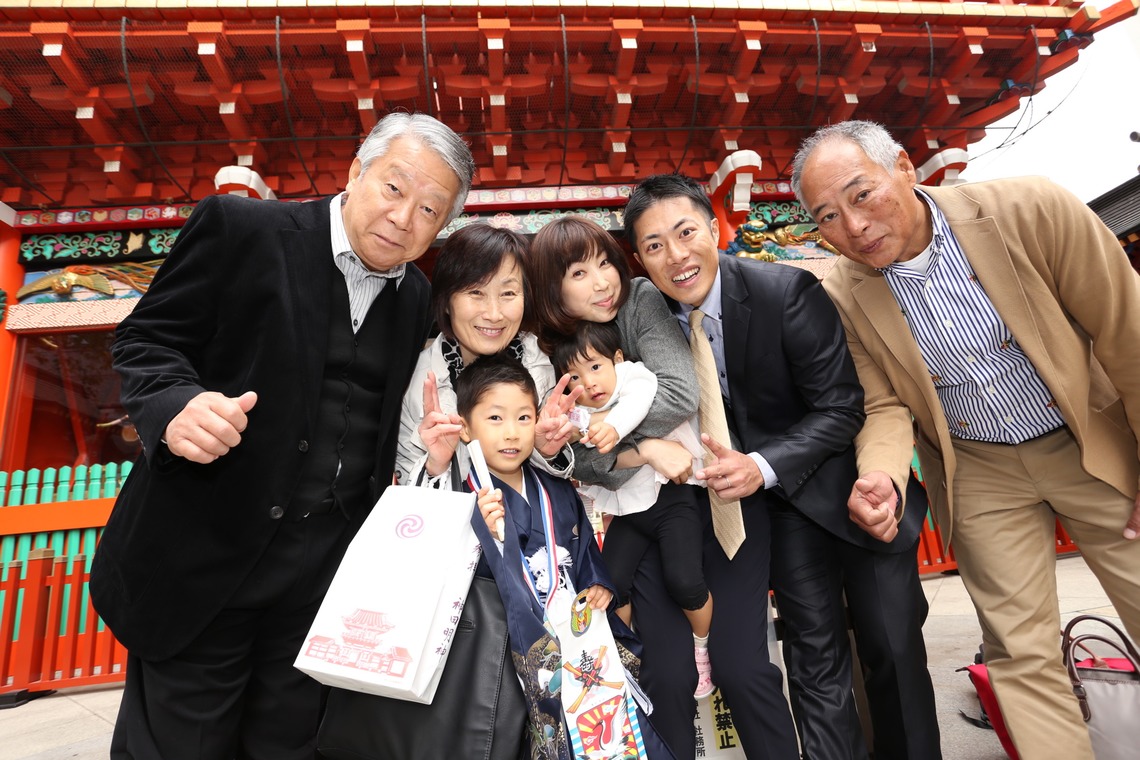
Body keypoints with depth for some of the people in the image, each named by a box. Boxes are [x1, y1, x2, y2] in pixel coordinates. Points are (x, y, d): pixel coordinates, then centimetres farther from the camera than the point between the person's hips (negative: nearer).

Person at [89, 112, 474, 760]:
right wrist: (175, 408, -24)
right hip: (206, 550, -3)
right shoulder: (242, 228, -7)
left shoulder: (417, 299, 5)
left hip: (330, 568, 4)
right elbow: (144, 341, -4)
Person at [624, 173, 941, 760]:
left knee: (893, 641, 9)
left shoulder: (787, 291, -22)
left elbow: (841, 408, -18)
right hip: (785, 493, 2)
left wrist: (763, 467, -29)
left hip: (858, 478, -2)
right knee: (816, 646, 6)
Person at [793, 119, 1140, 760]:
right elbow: (885, 407, -9)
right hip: (979, 472, 1)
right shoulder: (846, 299, -14)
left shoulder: (1031, 210, -19)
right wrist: (883, 478, -30)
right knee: (1023, 656, 7)